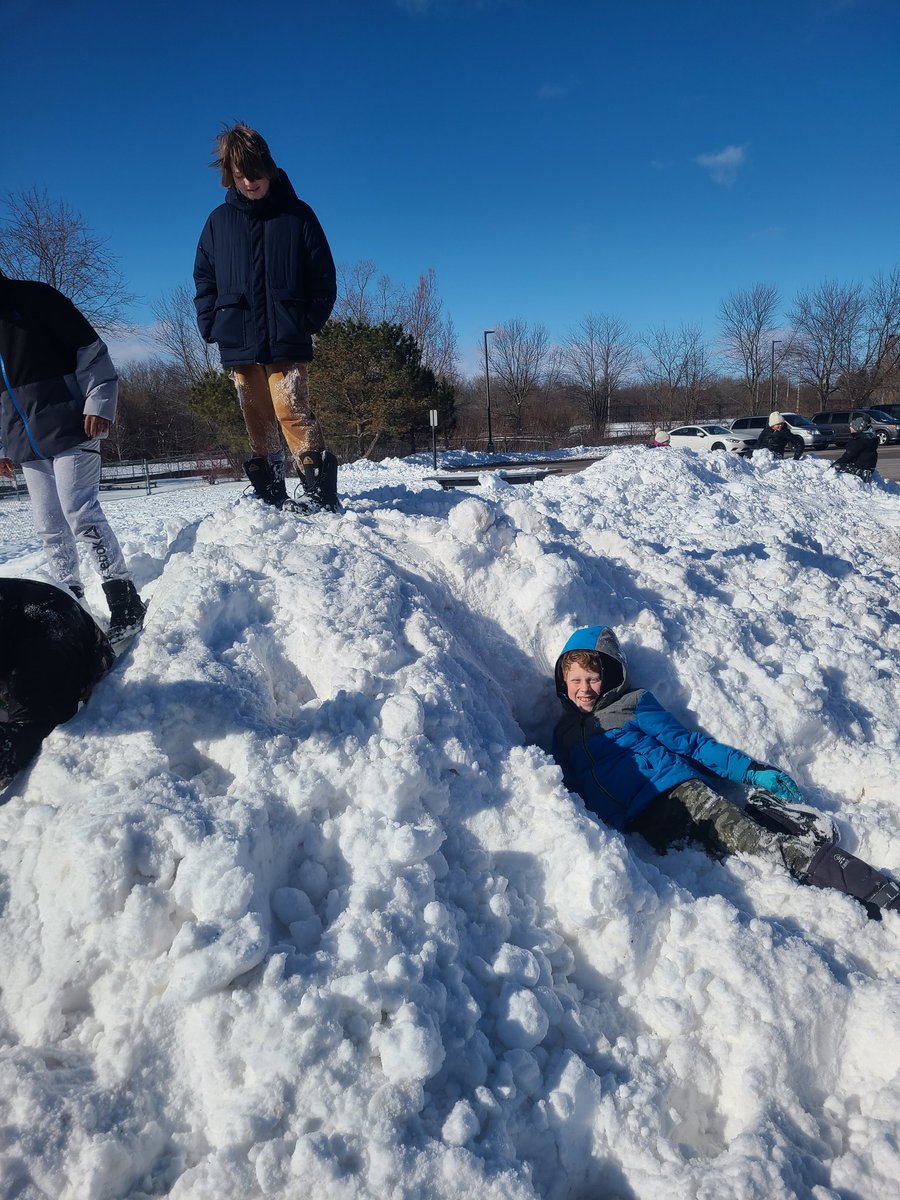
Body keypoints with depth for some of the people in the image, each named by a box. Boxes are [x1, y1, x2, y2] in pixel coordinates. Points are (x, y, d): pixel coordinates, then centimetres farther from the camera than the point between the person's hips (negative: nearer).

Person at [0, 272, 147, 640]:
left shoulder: (32, 298, -1)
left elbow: (91, 350, -5)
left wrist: (99, 402, -15)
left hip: (70, 430, -7)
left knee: (80, 513, -16)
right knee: (49, 528, 5)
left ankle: (125, 601, -13)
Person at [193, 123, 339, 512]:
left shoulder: (297, 214, 6)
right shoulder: (219, 220, 13)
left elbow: (323, 275, 6)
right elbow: (204, 279, 17)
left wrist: (309, 321, -4)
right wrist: (211, 325, 3)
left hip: (287, 342, -3)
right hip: (238, 345, 3)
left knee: (293, 412, -17)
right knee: (258, 424, 4)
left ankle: (323, 495, -16)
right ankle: (272, 500, 10)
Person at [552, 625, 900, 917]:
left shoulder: (633, 704, 14)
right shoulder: (564, 735, 21)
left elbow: (687, 742, 10)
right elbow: (572, 791, 22)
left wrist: (751, 770, 2)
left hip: (678, 790, -2)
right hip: (644, 821, 3)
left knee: (746, 834, -22)